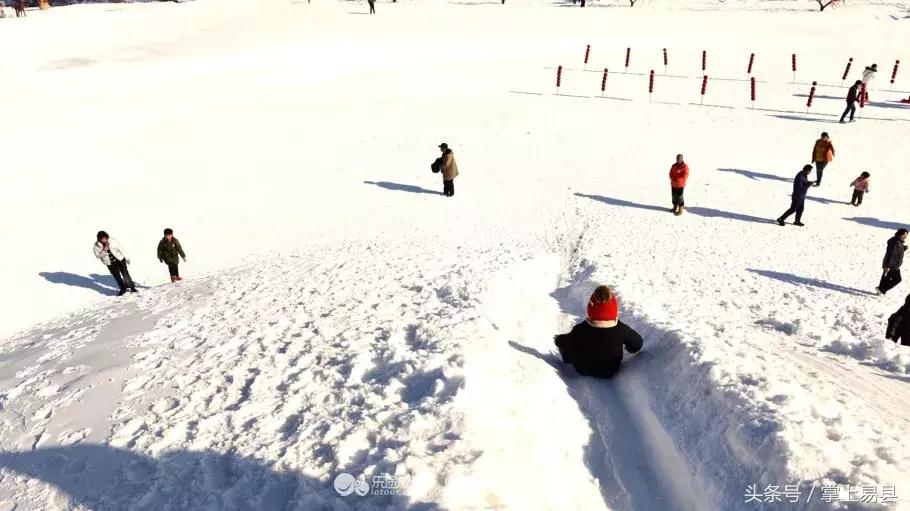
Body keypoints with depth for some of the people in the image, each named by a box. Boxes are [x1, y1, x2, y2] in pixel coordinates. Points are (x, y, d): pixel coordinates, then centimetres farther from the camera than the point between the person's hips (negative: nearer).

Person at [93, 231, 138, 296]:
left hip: (119, 260, -1)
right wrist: (104, 250, -29)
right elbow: (97, 255, -11)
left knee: (125, 274, -1)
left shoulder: (112, 241, -11)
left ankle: (132, 287, 11)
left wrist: (126, 258, 3)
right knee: (117, 276, 4)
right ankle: (123, 289, 17)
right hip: (110, 264, 1)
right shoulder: (97, 245, -10)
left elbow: (120, 248, -3)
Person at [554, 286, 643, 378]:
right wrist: (630, 348, 17)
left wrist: (558, 339, 14)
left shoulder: (580, 330, -28)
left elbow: (563, 342, -10)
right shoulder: (621, 329, -26)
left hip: (583, 370, -2)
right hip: (610, 372, 2)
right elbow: (638, 343, -7)